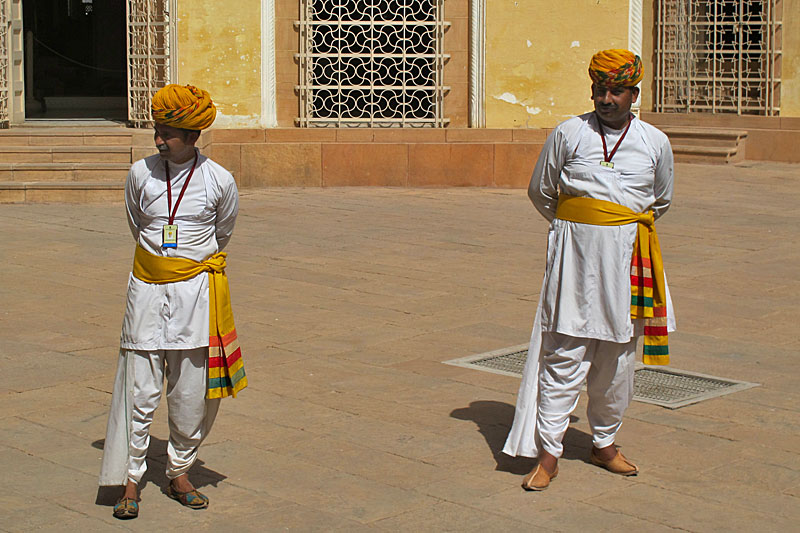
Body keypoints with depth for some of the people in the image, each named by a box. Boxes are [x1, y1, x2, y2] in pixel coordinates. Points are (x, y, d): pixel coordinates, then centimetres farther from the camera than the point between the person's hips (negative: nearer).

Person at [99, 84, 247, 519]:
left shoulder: (219, 181, -4)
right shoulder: (140, 174, -1)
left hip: (196, 287, 0)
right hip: (148, 287, 1)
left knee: (191, 392, 5)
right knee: (139, 389, 0)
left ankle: (179, 474, 21)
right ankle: (130, 480, 10)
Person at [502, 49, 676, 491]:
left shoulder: (656, 143, 6)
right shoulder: (568, 134, 1)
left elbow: (661, 201, 22)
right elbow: (540, 191, 13)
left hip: (628, 256, 3)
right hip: (575, 254, -2)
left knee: (618, 355, 10)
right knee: (565, 353, -5)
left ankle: (604, 444, 26)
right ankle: (548, 453, -1)